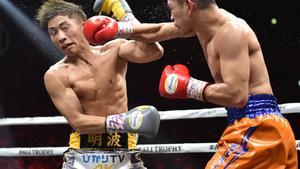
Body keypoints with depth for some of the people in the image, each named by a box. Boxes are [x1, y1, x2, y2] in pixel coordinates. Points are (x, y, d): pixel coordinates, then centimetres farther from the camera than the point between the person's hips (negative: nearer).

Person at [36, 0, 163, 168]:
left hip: (124, 154, 2)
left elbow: (154, 52, -13)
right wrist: (121, 122, -22)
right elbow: (77, 121, -11)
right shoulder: (55, 75, -3)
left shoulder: (114, 50, 3)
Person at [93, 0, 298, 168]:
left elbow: (237, 95, -23)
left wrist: (189, 87, -12)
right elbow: (158, 31, 28)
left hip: (256, 127, -10)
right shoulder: (201, 22, 12)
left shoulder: (231, 31, -15)